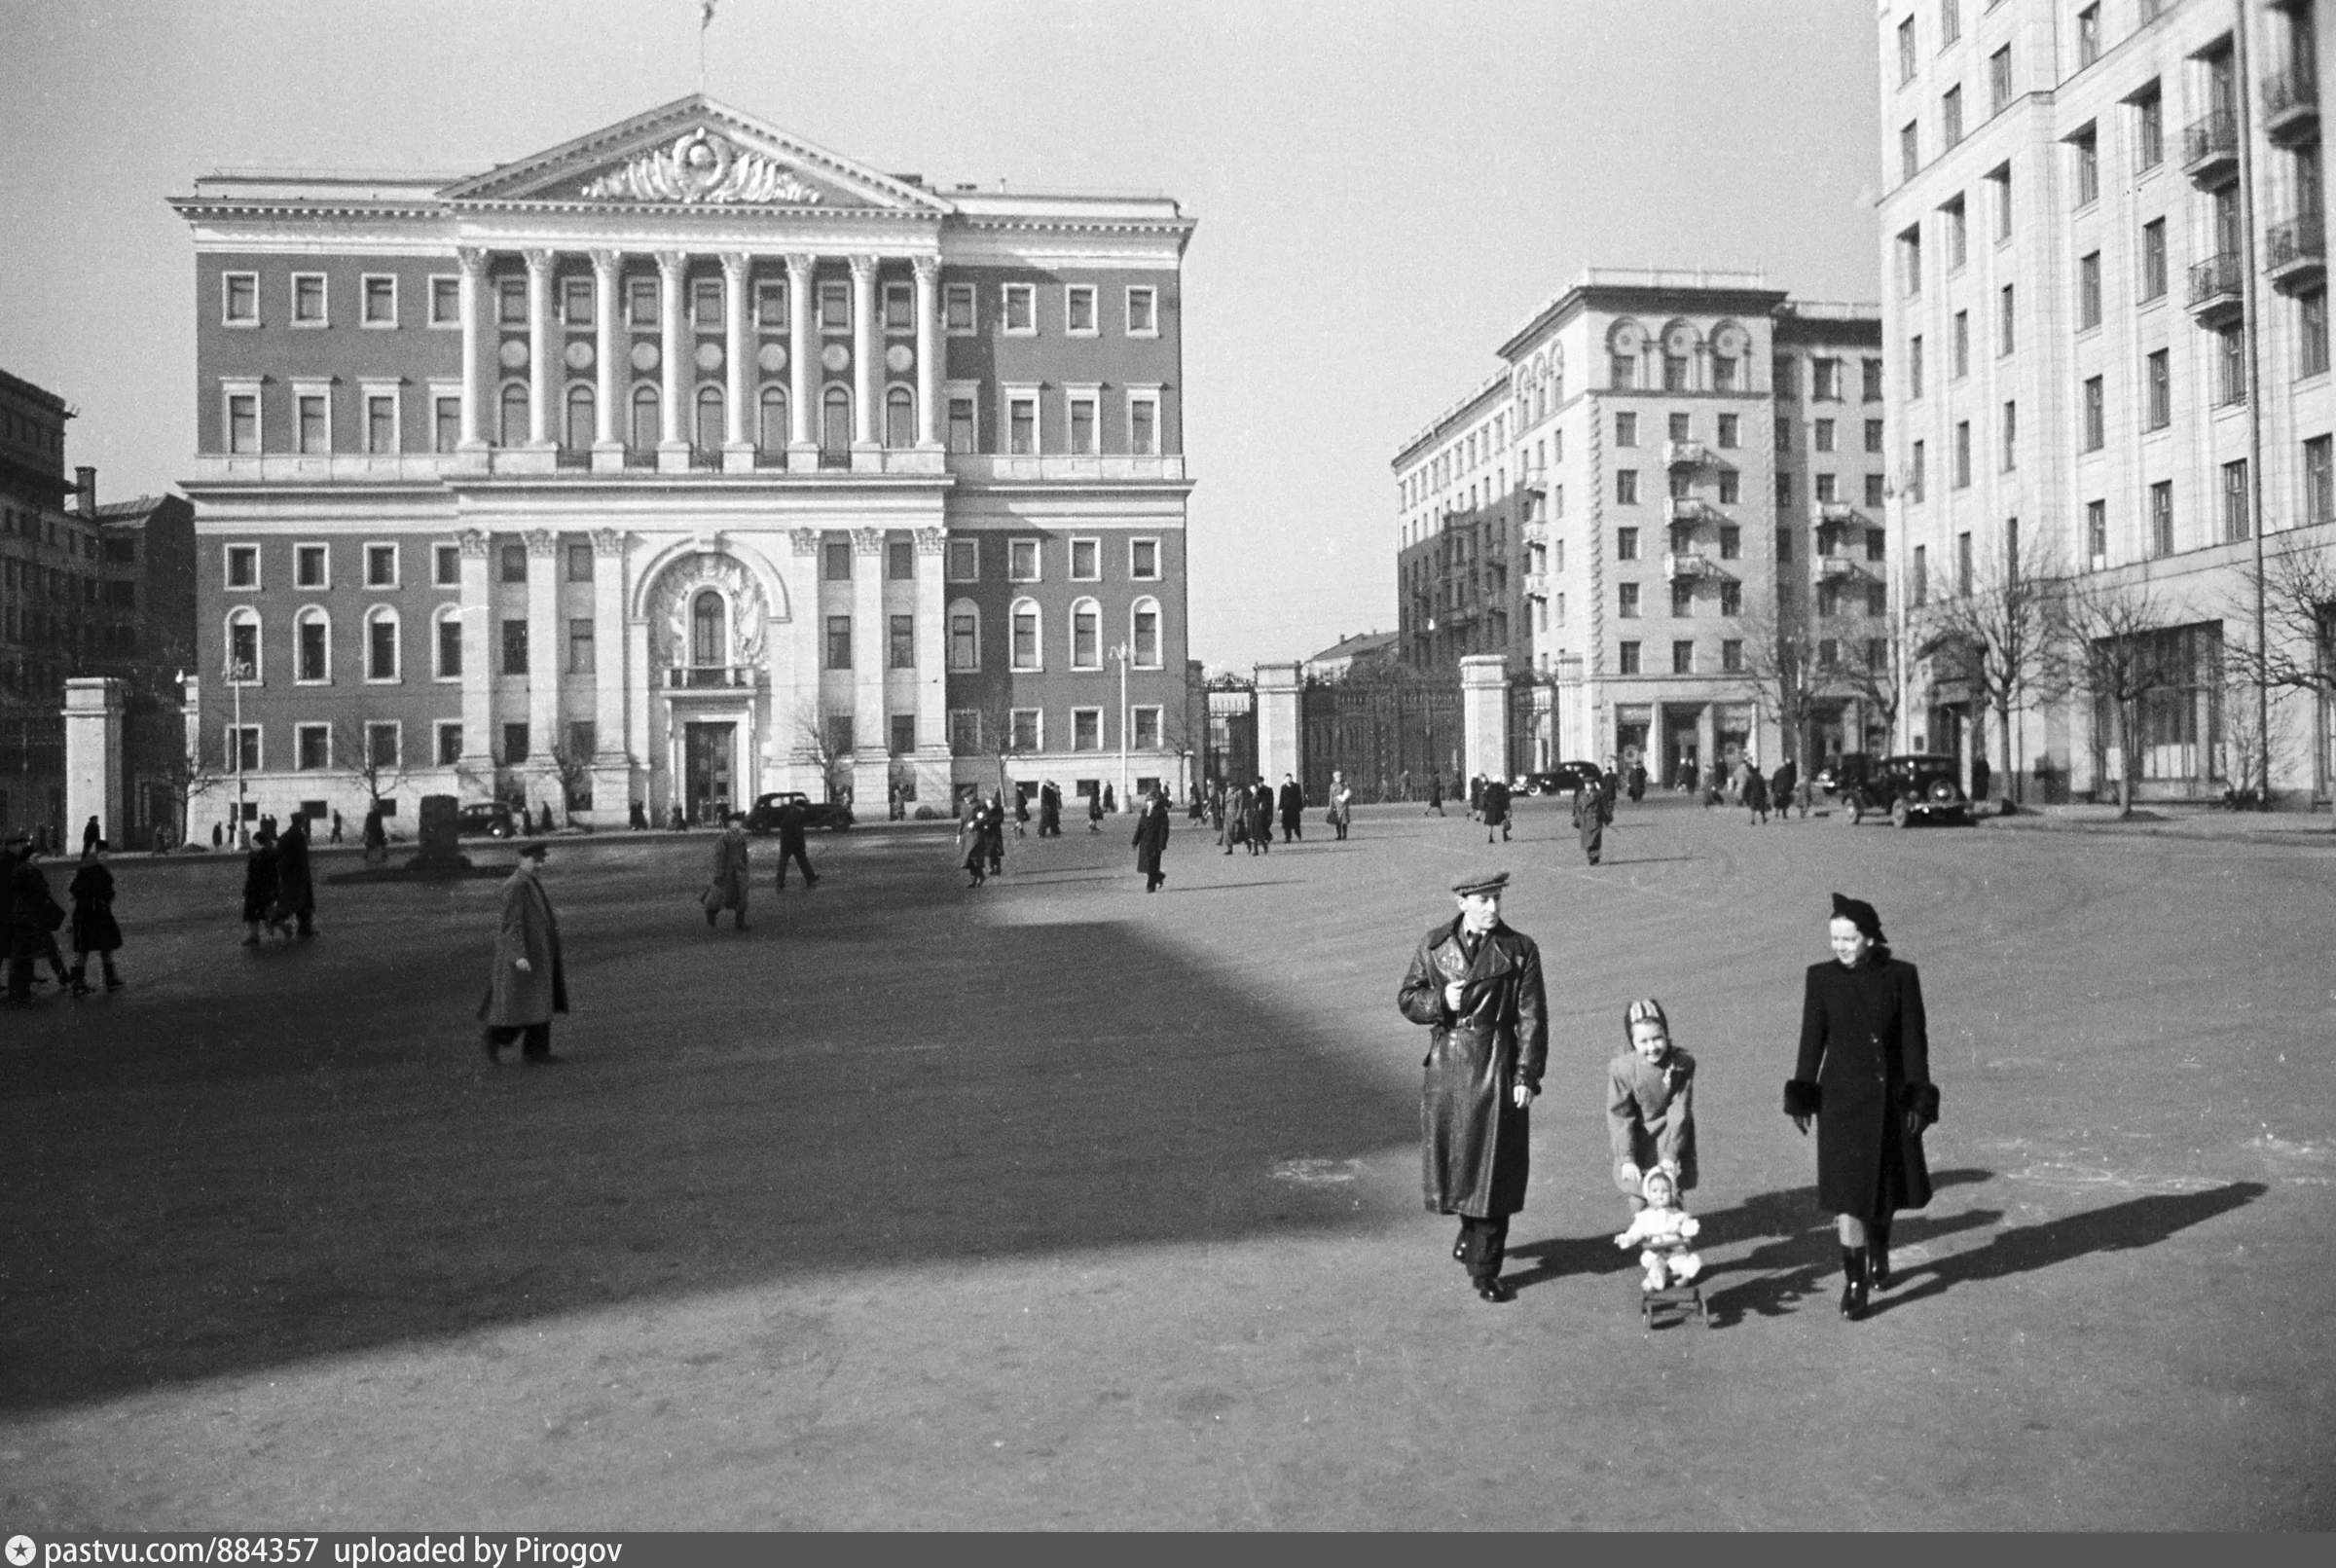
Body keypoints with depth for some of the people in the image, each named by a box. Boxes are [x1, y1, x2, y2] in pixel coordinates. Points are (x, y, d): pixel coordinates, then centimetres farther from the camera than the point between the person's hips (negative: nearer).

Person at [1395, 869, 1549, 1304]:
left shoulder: (1519, 950, -4)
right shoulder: (1434, 945, 3)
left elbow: (1532, 1018, -4)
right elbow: (1407, 999, 6)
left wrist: (1527, 1075, -10)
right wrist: (1441, 1000, -14)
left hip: (1498, 1069, -2)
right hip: (1448, 1063, 2)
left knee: (1494, 1163, 1)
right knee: (1450, 1152, 12)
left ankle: (1485, 1269, 13)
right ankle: (1471, 1229, 43)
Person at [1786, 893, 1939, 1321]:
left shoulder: (1900, 976, -6)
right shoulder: (1821, 978, -4)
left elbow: (1914, 1040, -3)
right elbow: (1812, 1041, 0)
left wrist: (1919, 1100, -5)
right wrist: (1801, 1098, 0)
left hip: (1890, 1097, 1)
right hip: (1841, 1097, -1)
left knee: (1885, 1187, 16)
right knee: (1847, 1191, -7)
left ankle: (1878, 1255, 41)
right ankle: (1854, 1281, 0)